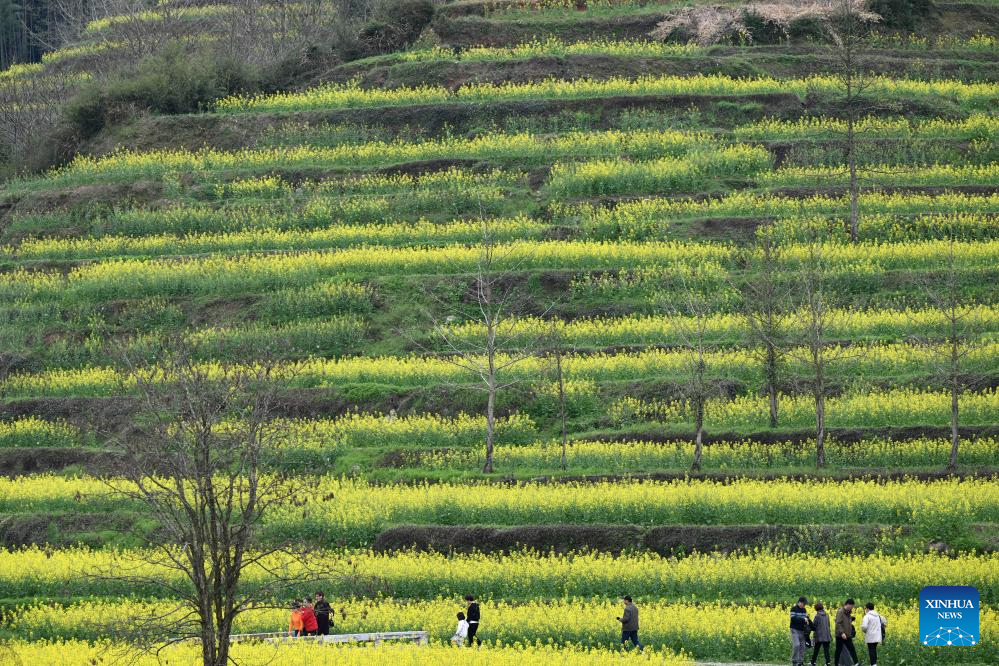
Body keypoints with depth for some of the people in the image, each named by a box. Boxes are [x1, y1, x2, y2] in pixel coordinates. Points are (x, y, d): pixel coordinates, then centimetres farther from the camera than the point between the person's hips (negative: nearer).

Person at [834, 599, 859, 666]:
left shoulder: (848, 612, 13)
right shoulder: (840, 612, -14)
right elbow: (838, 623, -21)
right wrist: (842, 633, -27)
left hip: (847, 635, 8)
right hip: (840, 636, -8)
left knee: (852, 649, 0)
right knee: (838, 650, 1)